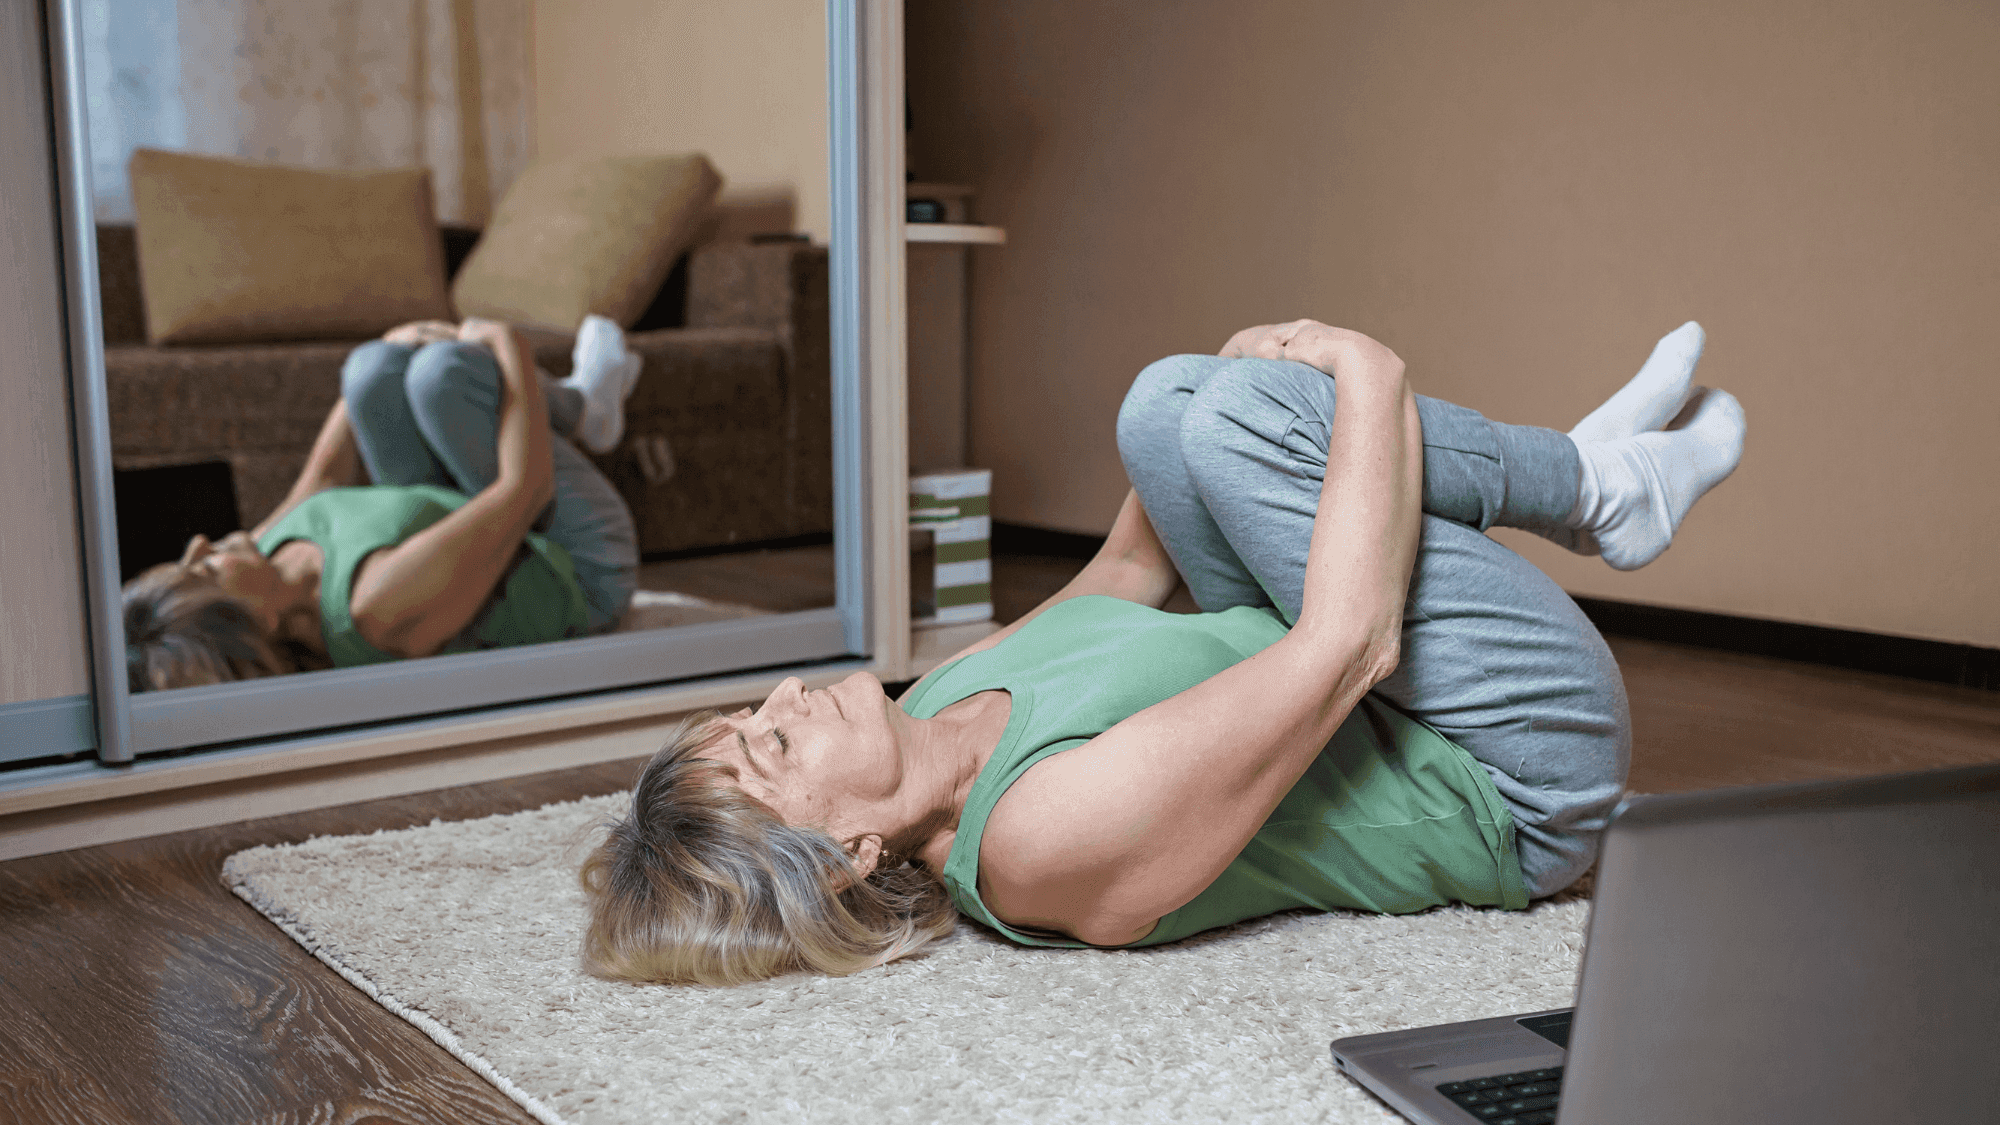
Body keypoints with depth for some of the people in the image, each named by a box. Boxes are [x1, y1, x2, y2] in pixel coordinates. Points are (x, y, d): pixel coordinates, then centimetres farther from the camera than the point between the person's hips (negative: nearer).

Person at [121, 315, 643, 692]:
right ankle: (580, 404, 18)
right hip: (586, 571, -6)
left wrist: (384, 354, 5)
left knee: (377, 368, -6)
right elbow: (526, 485, -35)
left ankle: (578, 405, 21)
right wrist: (512, 348, -20)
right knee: (443, 368, -19)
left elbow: (321, 482, -1)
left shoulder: (254, 565, -23)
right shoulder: (385, 603, -45)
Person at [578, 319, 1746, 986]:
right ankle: (1599, 483, 2)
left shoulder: (940, 698, -7)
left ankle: (1587, 468, 9)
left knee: (1172, 402, -2)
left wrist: (1231, 384, 1)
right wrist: (1371, 380, -23)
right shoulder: (1056, 835, -34)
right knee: (1234, 411, -24)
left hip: (1385, 719, 8)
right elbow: (1346, 644, -33)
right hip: (1525, 787, -8)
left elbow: (1122, 578, 9)